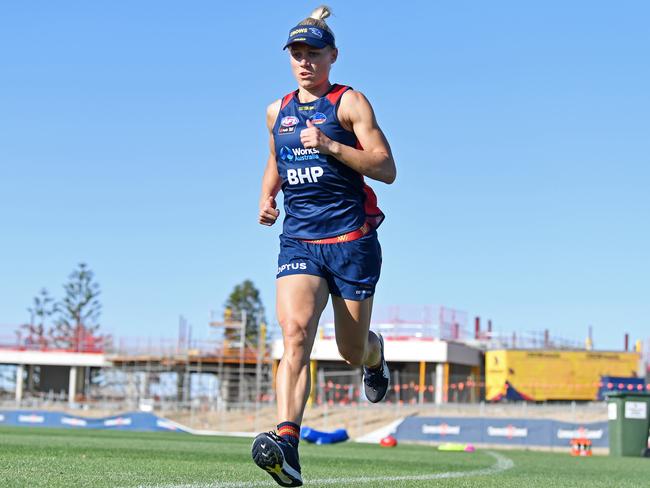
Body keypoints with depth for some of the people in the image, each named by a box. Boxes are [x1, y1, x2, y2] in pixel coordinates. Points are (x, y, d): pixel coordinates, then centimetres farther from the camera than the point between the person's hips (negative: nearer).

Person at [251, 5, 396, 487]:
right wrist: (267, 198, 13)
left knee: (352, 350, 8)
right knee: (295, 333, -21)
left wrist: (331, 145, -20)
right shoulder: (278, 111, 14)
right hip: (298, 240, 3)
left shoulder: (350, 103, -2)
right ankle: (287, 442, -34)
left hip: (352, 239, -3)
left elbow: (386, 168, -10)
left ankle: (375, 353, 48)